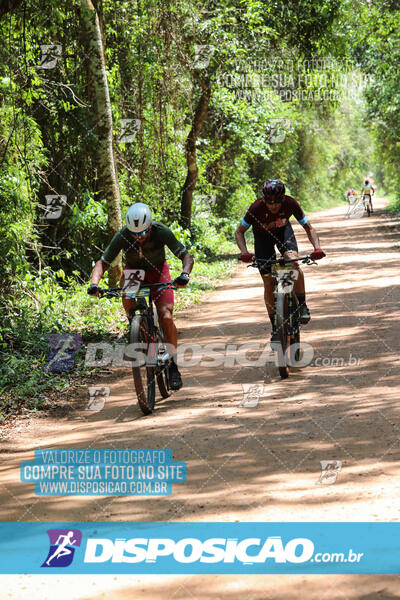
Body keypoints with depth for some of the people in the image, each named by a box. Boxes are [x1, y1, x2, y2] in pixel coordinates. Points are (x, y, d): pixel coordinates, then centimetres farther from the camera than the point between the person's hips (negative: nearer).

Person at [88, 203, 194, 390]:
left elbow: (187, 256, -29)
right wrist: (94, 284, -39)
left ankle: (173, 365, -6)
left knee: (166, 317, -18)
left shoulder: (162, 232, -29)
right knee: (127, 297, -31)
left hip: (157, 271, -1)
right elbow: (103, 262, -21)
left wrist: (184, 275, -50)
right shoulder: (122, 236, -27)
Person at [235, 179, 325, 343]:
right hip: (263, 236, 0)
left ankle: (302, 306, -13)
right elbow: (240, 231, -19)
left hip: (283, 231, 0)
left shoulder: (290, 203, -31)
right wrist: (244, 252, -37)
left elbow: (309, 228, -22)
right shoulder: (256, 208, -33)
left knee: (293, 263, -30)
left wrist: (317, 248, -39)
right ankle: (275, 327, 5)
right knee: (268, 282, -6)